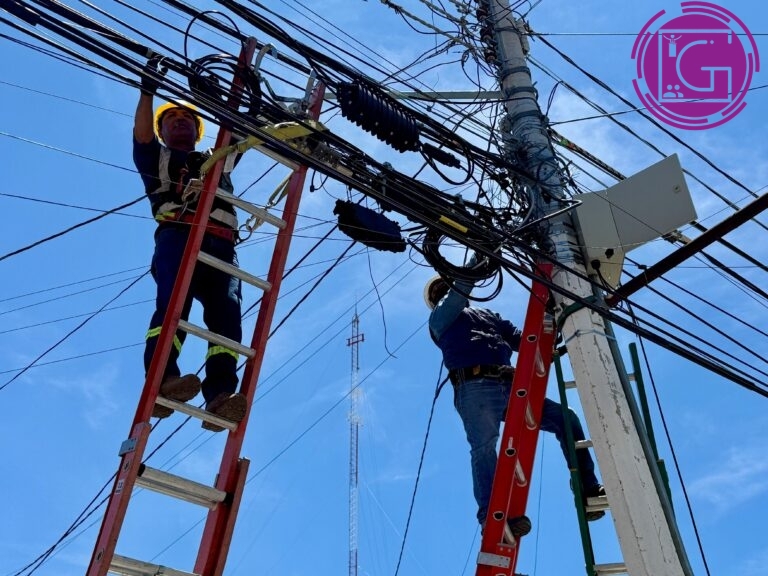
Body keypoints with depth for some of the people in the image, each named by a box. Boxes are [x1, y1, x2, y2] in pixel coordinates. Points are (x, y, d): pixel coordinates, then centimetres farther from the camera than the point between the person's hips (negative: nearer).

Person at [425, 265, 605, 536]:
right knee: (484, 447, -24)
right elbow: (459, 291, 0)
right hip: (475, 387, -5)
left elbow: (520, 340, 26)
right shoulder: (440, 317, 20)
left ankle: (588, 493, -2)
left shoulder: (488, 314, 36)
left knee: (566, 419, -2)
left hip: (508, 386, 6)